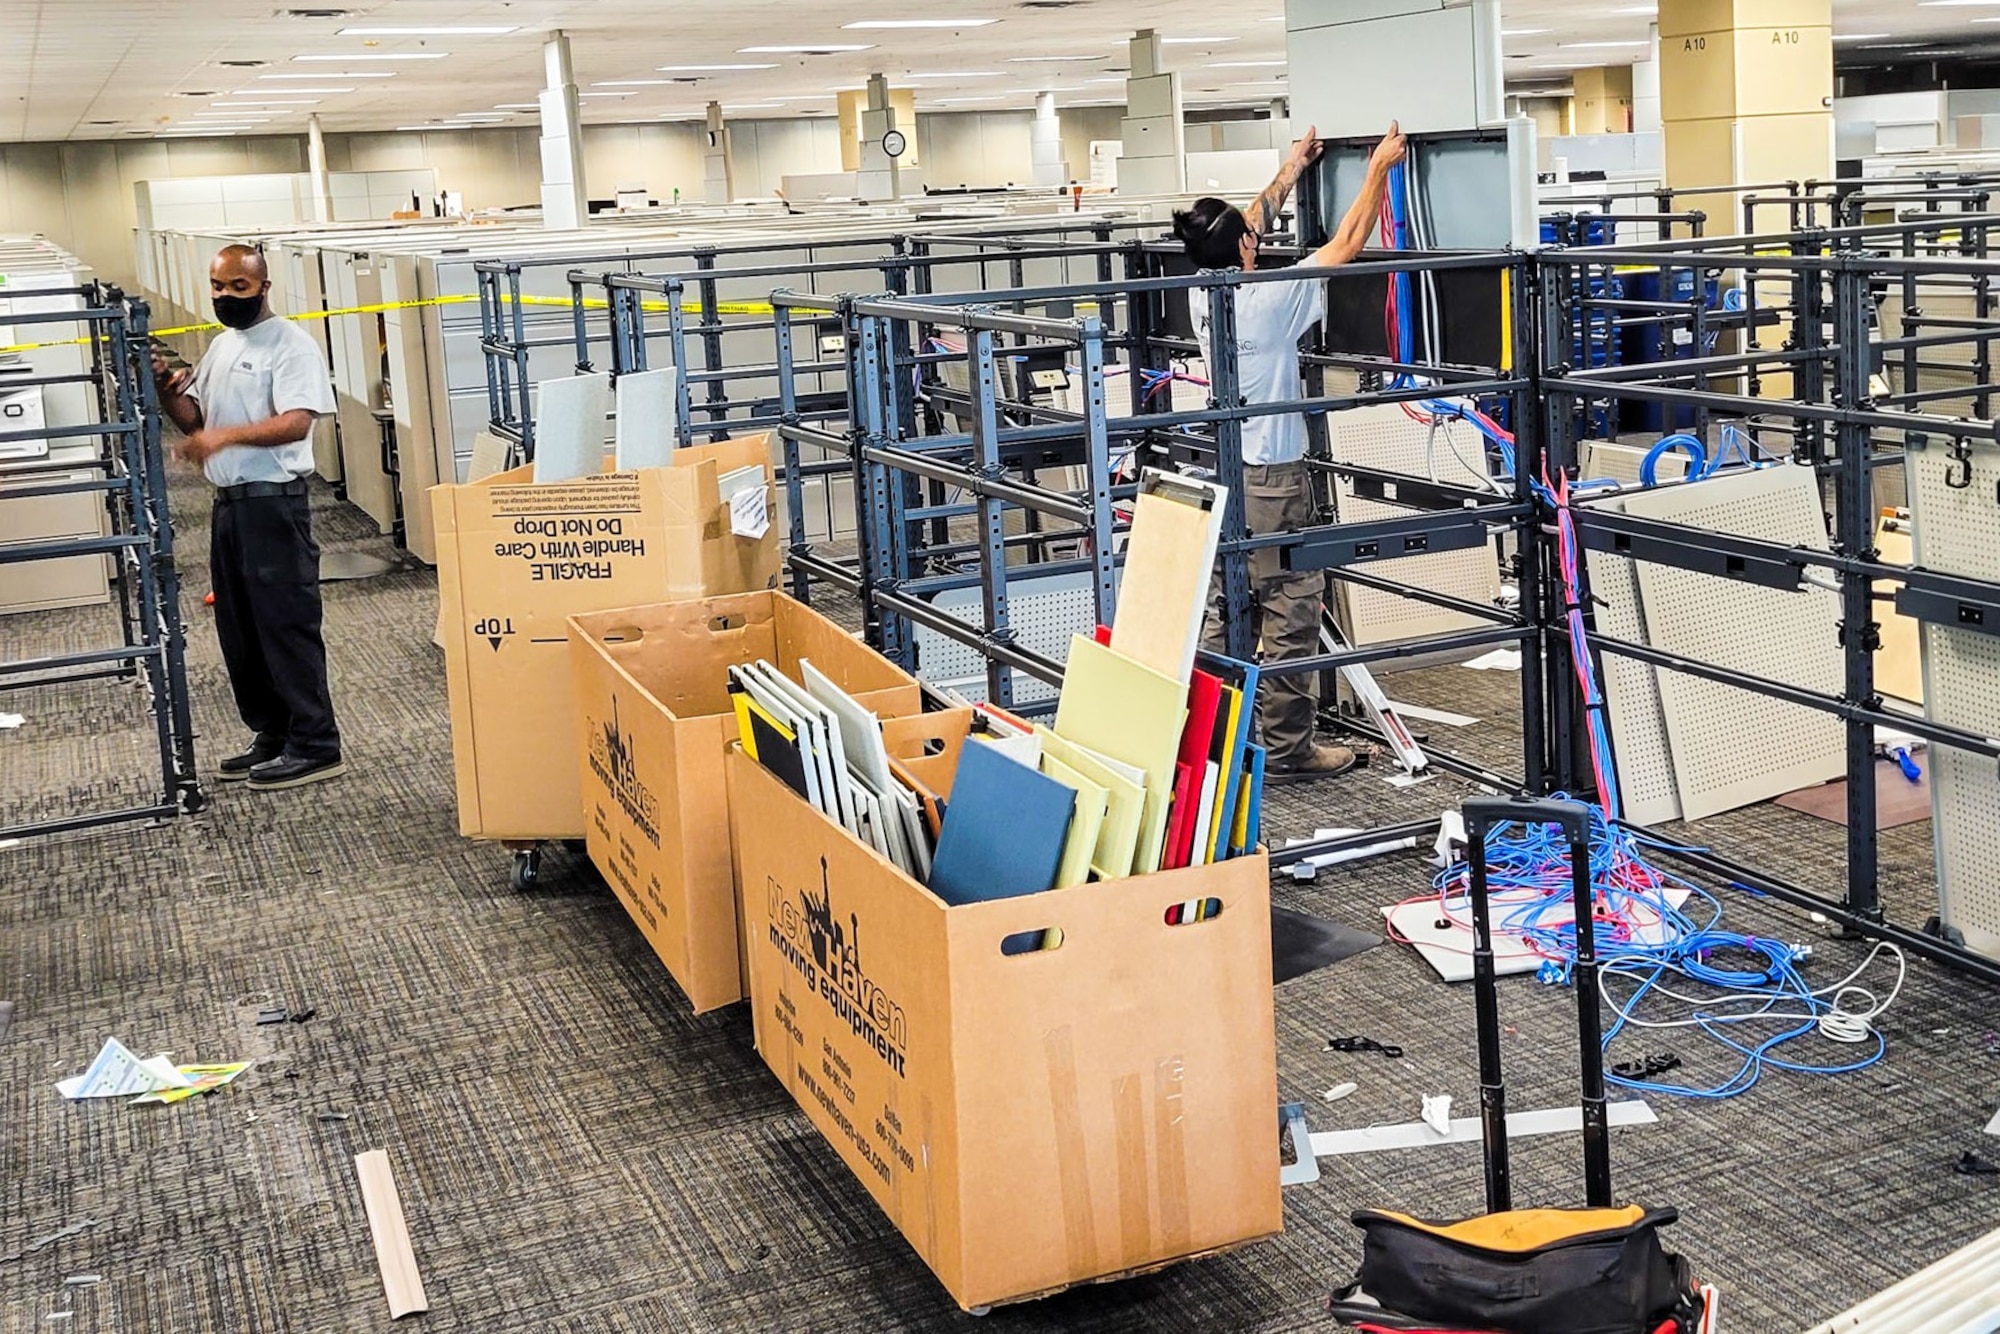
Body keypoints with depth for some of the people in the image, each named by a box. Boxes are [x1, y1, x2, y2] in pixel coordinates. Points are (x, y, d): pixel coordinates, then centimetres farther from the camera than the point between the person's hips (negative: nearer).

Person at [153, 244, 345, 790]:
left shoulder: (290, 344, -9)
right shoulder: (221, 345, 18)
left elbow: (296, 422, -21)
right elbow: (194, 420, 20)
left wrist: (226, 436, -33)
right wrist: (166, 391, 0)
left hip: (274, 502, -9)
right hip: (230, 501, 9)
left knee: (287, 624, -6)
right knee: (239, 629, 13)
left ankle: (314, 746, 0)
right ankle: (273, 736, 23)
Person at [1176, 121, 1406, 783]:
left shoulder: (1201, 293, 1)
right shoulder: (1268, 303, -19)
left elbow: (1250, 225, 19)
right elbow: (1347, 243, -10)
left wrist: (1292, 167, 28)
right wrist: (1380, 168, 2)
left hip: (1225, 473, 8)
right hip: (1273, 479, -8)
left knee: (1226, 609, 12)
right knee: (1291, 611, -1)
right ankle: (1286, 748, 4)